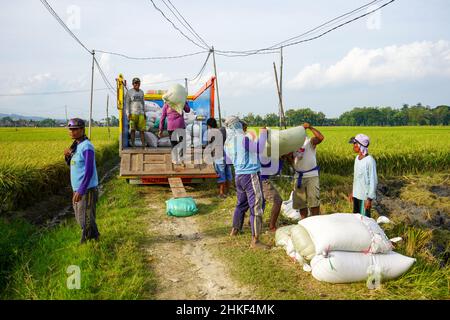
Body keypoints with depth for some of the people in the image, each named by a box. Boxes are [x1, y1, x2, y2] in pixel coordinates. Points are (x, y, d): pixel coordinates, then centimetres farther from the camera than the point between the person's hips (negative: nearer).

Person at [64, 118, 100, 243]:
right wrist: (67, 156, -2)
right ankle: (94, 237, 33)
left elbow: (89, 171, -21)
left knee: (86, 220, -1)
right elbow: (73, 165, 19)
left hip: (86, 190, -10)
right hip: (78, 189, 10)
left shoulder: (86, 146, -17)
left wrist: (80, 191, -22)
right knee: (80, 218, 19)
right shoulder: (76, 145, 11)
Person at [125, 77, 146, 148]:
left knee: (142, 130, -1)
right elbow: (127, 103, -1)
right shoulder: (129, 92, 1)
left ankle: (144, 145, -1)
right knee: (133, 129, -2)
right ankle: (132, 144, 2)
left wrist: (144, 113, 14)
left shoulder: (141, 92, 15)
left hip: (141, 113, 4)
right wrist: (128, 114, -9)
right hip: (133, 113, -4)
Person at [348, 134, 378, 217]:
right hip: (356, 195, 7)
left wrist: (369, 199, -16)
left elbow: (373, 181, -16)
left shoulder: (370, 160, -18)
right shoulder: (357, 158, 5)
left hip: (365, 196, -7)